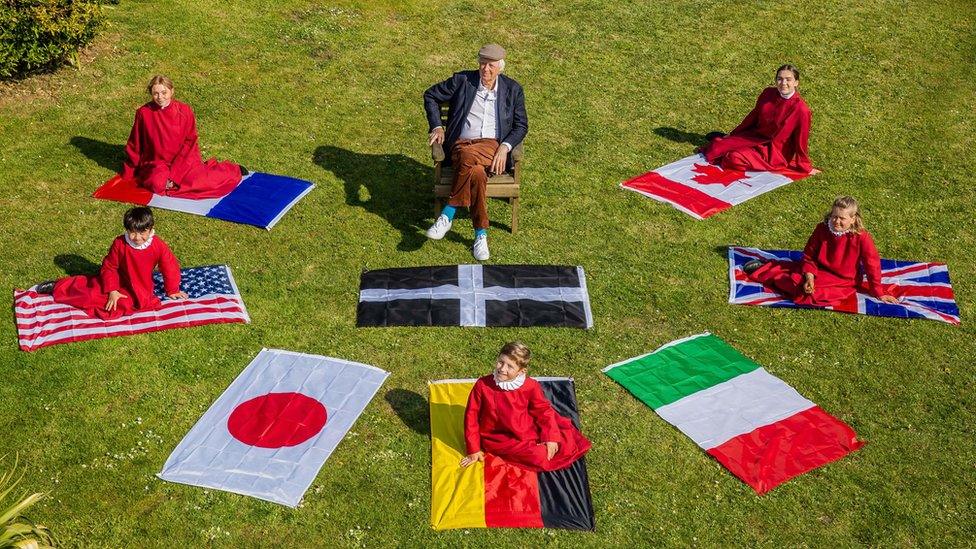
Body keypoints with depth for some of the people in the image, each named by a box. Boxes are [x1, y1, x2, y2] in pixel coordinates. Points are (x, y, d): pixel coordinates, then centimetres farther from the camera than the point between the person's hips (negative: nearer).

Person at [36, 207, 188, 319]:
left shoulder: (159, 246, -20)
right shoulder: (120, 243, -18)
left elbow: (170, 268, -7)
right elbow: (109, 267, -8)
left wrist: (172, 290, 3)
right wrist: (112, 291, -13)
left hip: (141, 289, -1)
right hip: (120, 281, 1)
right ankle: (57, 286, 24)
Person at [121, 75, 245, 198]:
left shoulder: (184, 111, -8)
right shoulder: (144, 113, -7)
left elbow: (189, 143, -8)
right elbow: (134, 144, 4)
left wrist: (174, 173, -18)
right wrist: (128, 172, 8)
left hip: (183, 159, -1)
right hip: (157, 163, 1)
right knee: (157, 184, -30)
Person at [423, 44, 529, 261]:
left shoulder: (513, 89, 11)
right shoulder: (462, 80, 8)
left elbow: (521, 125, 11)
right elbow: (430, 95, 18)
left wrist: (505, 147, -8)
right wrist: (437, 127, 6)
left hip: (493, 146, 0)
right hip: (461, 145, 0)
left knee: (470, 159, -39)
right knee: (476, 173, -38)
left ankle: (448, 215, -29)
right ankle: (481, 235, -30)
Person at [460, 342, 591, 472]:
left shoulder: (530, 386, -11)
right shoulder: (482, 385, -16)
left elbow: (543, 410, 0)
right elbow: (471, 415, -8)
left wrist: (551, 437, -12)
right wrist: (474, 450, -7)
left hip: (528, 431, 4)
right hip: (499, 439, -4)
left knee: (567, 443, -5)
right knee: (540, 456, -21)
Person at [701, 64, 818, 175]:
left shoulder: (801, 110, -23)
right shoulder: (768, 93, -7)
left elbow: (801, 141, -15)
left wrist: (806, 167, -5)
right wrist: (733, 135, 16)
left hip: (775, 151, -5)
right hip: (754, 137, 5)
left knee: (734, 158, -25)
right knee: (717, 146, -4)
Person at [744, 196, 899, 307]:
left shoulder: (862, 238, -22)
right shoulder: (822, 229, -11)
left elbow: (872, 265, -14)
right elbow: (809, 256, -3)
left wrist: (878, 292, -8)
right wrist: (809, 276, -20)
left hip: (844, 281, -4)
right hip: (820, 270, 4)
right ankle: (763, 268, 21)